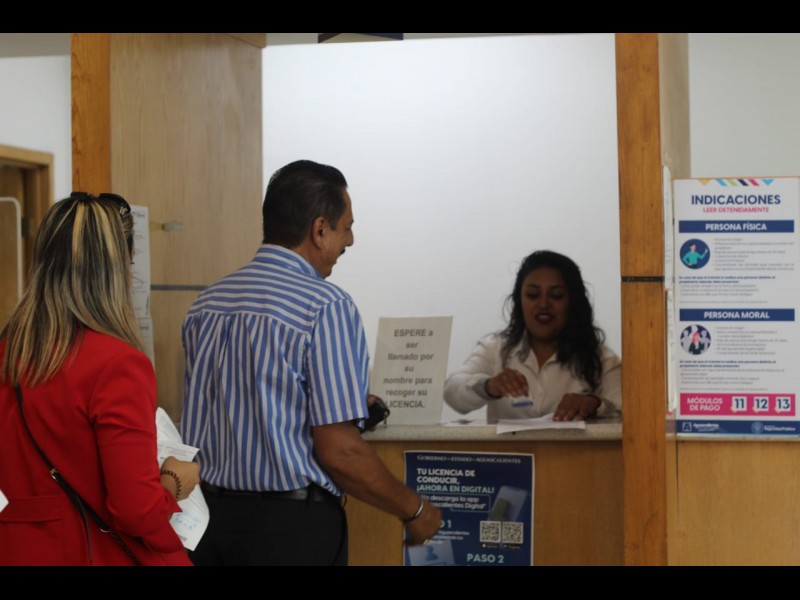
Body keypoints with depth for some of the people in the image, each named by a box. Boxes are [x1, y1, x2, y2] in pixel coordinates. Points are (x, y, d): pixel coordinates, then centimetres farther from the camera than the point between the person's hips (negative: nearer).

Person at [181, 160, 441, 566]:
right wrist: (414, 511, -3)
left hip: (210, 517, 7)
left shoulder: (206, 303, 6)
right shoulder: (327, 307, -15)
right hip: (292, 530, -6)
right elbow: (339, 451, -18)